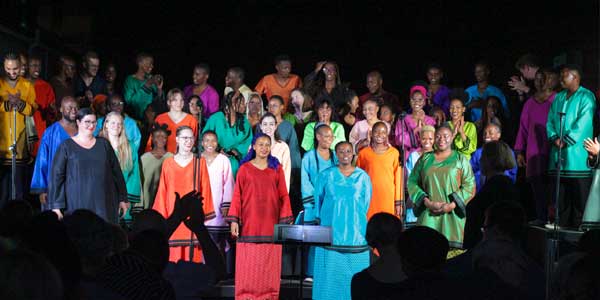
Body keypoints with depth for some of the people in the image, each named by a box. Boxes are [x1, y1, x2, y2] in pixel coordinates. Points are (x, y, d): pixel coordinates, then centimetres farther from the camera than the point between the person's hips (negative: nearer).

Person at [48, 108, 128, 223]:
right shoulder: (67, 146, 4)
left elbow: (116, 172, 13)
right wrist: (56, 206, -6)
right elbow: (56, 176, 1)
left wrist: (122, 199, 10)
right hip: (77, 204, -2)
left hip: (104, 204, 2)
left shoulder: (104, 144, 12)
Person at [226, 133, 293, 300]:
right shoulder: (245, 168, 6)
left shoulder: (277, 169, 9)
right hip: (249, 224, -1)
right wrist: (233, 220, -5)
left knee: (269, 266, 1)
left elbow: (284, 196, 6)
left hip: (270, 225, 1)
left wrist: (285, 221, -3)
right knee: (248, 265, -2)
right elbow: (237, 195, 3)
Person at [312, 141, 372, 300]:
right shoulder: (326, 175, 4)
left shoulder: (362, 176, 5)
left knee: (354, 267, 0)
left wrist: (356, 218, 11)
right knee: (331, 266, -1)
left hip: (355, 229, 1)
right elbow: (318, 198, 10)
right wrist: (323, 218, 10)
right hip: (331, 228, 0)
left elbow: (366, 201, 11)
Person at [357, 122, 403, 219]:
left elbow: (398, 178, 4)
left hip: (389, 198, 0)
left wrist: (399, 202, 2)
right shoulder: (363, 153, 4)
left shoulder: (394, 153, 2)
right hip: (370, 198, 0)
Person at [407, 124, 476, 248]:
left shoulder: (461, 159, 9)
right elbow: (412, 182, 8)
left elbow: (469, 186, 2)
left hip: (452, 215, -1)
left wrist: (451, 205, -11)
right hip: (428, 215, 1)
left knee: (452, 246, -10)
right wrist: (428, 203, -6)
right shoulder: (424, 159, 14)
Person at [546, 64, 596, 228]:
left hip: (577, 157, -6)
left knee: (580, 198, -5)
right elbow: (550, 121, 13)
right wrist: (554, 138, -5)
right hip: (558, 156, 6)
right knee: (560, 197, 9)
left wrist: (566, 141, -15)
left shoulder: (586, 97, -2)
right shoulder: (559, 97, 19)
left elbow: (583, 124, -12)